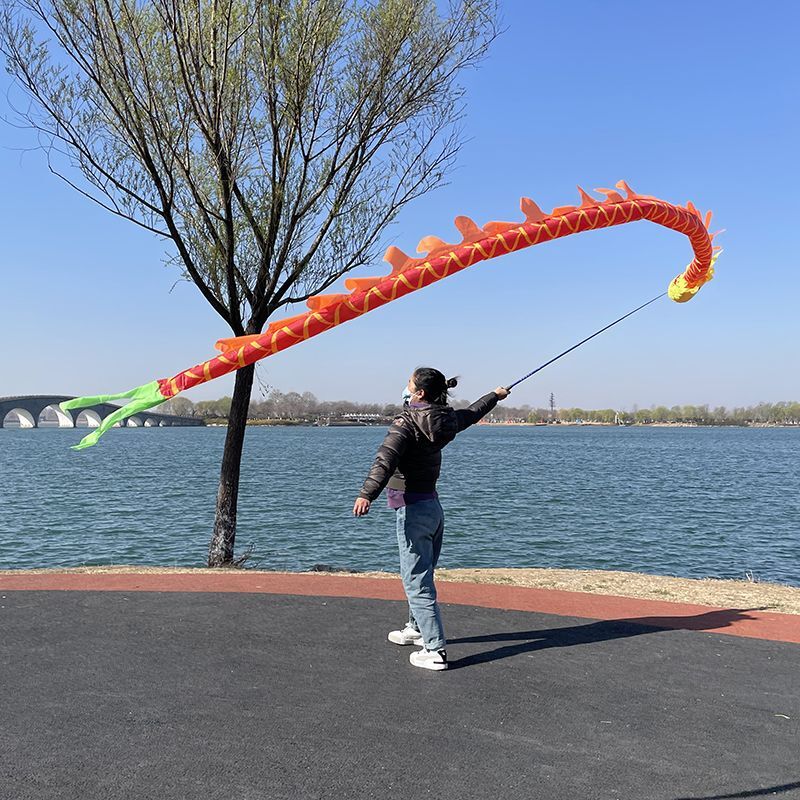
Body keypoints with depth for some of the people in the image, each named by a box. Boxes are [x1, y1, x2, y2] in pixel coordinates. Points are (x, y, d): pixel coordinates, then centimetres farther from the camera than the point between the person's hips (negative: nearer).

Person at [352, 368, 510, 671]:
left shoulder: (407, 422, -16)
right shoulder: (444, 419, 6)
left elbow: (386, 459, -31)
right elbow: (471, 413, 26)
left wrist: (366, 494, -44)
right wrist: (495, 395, 46)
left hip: (413, 508, -8)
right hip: (433, 506, 9)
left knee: (417, 582, -3)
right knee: (421, 575, 24)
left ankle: (435, 651, -1)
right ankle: (417, 629, 42)